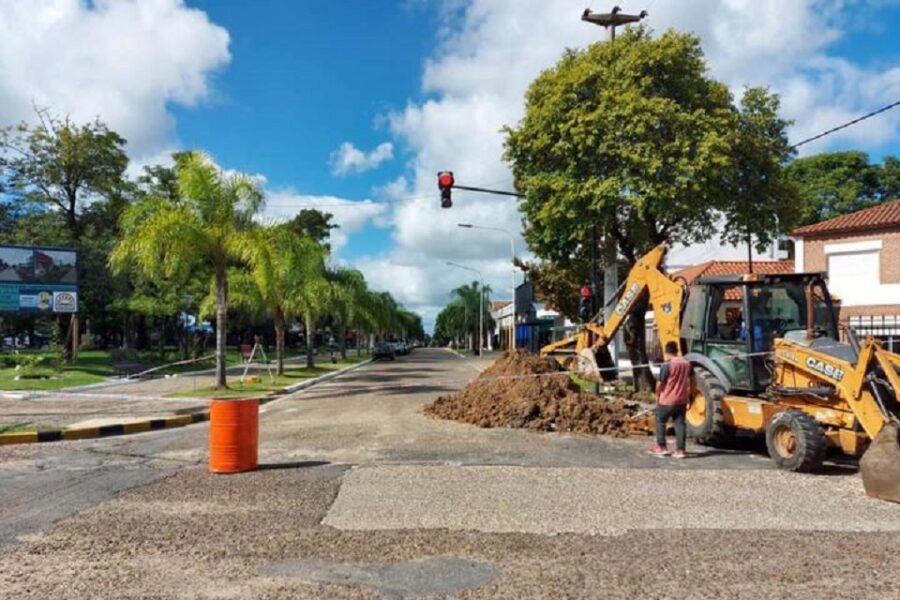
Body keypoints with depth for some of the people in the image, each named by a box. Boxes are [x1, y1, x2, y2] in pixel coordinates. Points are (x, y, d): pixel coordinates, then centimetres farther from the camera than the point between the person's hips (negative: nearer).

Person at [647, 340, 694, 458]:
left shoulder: (667, 365, -15)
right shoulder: (687, 364, 5)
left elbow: (660, 383, -13)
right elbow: (692, 382, 12)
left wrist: (658, 396, 3)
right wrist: (688, 396, 19)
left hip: (667, 400, -5)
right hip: (682, 400, 5)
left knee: (660, 422, 11)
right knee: (680, 424, 7)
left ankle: (661, 447, 15)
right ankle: (680, 450, 5)